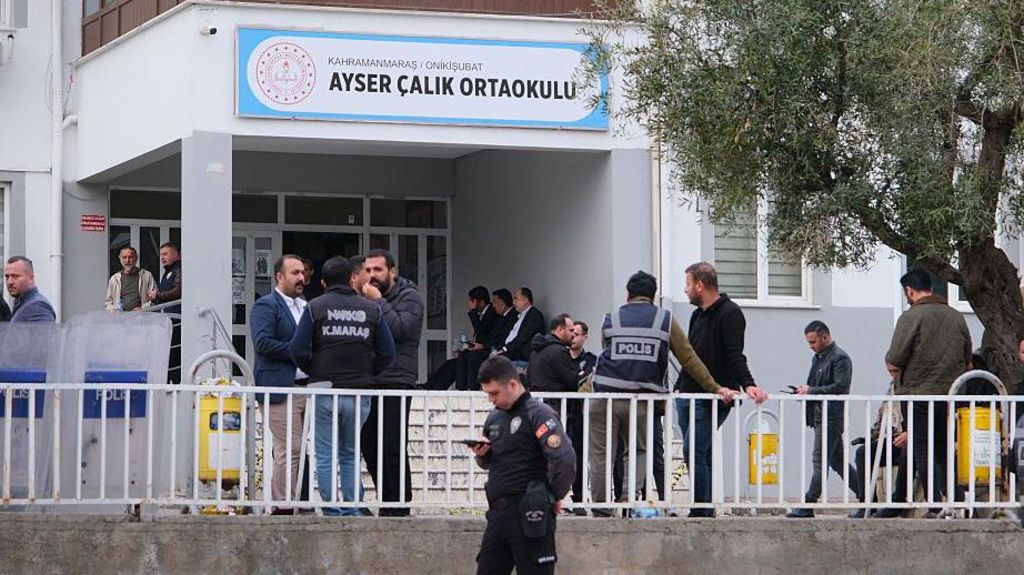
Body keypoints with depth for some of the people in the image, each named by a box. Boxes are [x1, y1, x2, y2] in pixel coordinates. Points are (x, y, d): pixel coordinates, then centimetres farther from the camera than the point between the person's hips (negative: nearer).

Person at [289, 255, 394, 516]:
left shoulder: (315, 307, -2)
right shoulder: (371, 310, 5)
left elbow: (298, 350, -7)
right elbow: (387, 352, 4)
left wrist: (313, 372, 10)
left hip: (324, 391, -2)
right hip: (360, 392, 2)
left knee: (325, 456, 3)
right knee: (351, 455, 13)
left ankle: (331, 512, 0)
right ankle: (352, 511, 7)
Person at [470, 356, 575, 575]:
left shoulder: (538, 414, -10)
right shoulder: (494, 418, 15)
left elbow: (565, 460, -21)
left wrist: (555, 497, -8)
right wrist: (482, 454, 4)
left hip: (530, 515, -8)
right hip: (498, 513, 8)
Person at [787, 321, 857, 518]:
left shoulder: (840, 358, -10)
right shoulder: (817, 358, 19)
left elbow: (839, 387, -19)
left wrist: (810, 391, -17)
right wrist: (804, 390, 3)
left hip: (832, 417, -10)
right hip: (820, 416, 10)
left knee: (819, 460, -10)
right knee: (837, 461, 11)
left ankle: (808, 505, -12)